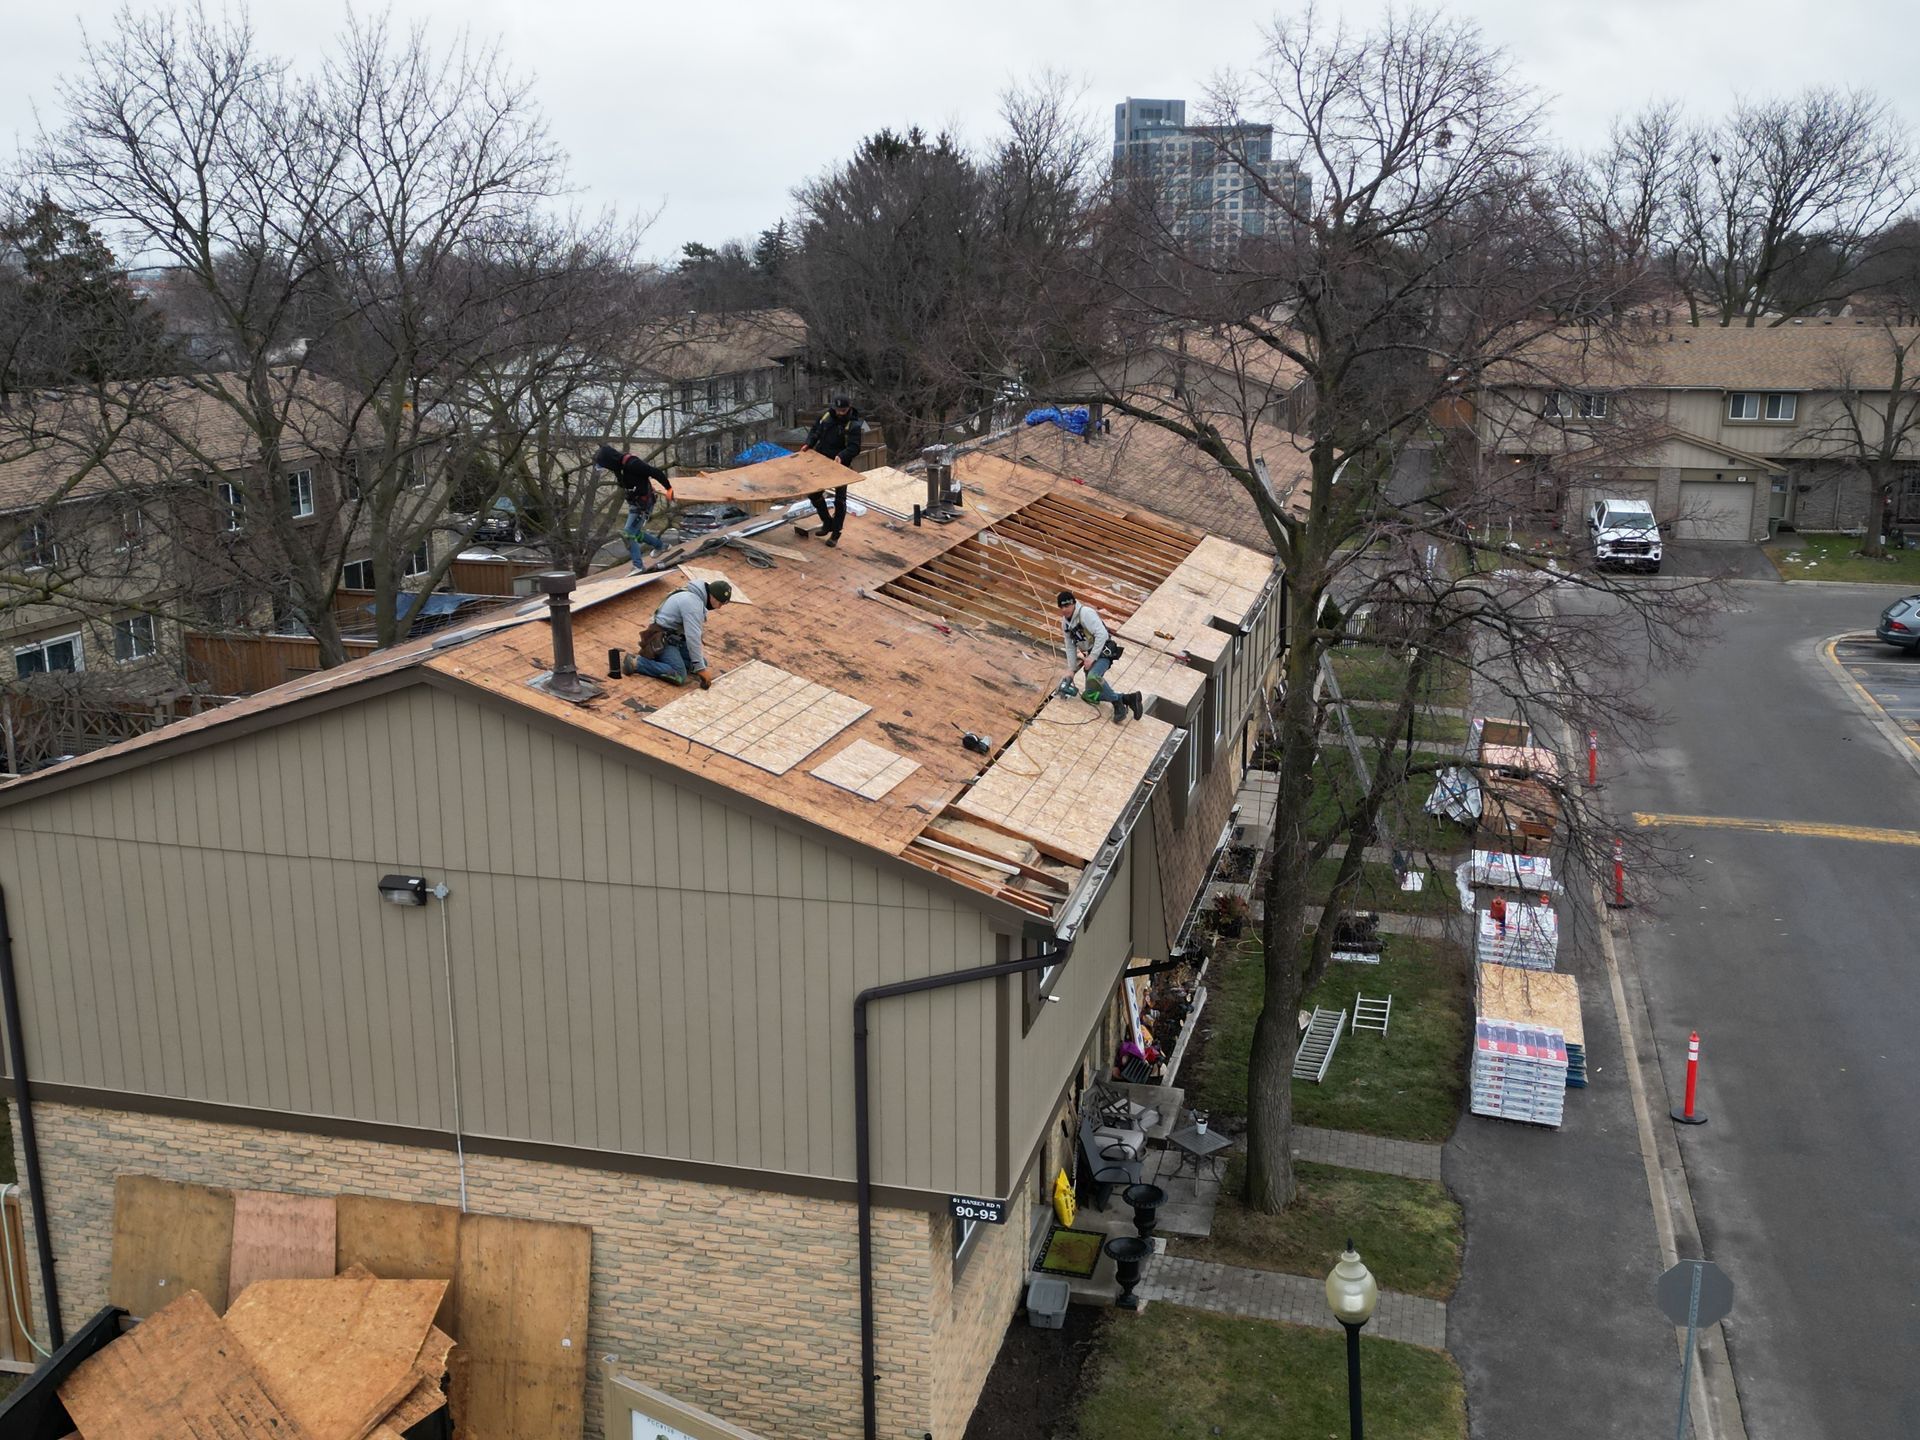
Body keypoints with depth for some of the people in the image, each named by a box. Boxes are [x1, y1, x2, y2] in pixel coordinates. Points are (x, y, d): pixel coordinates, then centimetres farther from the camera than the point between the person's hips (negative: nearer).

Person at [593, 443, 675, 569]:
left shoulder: (632, 464, -27)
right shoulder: (619, 467, 2)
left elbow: (656, 472, -24)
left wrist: (668, 489, -16)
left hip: (642, 505, -9)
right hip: (633, 504, 9)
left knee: (628, 535, -11)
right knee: (635, 533, 20)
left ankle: (638, 566, -4)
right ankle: (660, 544, 41)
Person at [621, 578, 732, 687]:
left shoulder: (698, 596, 6)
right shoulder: (692, 602, -25)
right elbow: (693, 637, -27)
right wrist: (701, 669, -23)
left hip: (675, 638, 10)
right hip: (662, 639, -10)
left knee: (701, 662, 5)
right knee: (678, 677, -23)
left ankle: (658, 657, 10)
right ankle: (636, 662, -13)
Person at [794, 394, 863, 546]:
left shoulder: (853, 425, -17)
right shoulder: (825, 415, -3)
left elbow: (854, 447, -21)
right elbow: (815, 431, 9)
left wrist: (841, 456, -37)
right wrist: (809, 444, -8)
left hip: (840, 464, -5)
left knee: (839, 500, -1)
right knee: (814, 491, 8)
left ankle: (835, 534, 8)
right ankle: (827, 523, 26)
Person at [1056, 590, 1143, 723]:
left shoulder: (1085, 613, -17)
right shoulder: (1065, 621, 9)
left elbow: (1102, 634, -25)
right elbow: (1070, 647, 13)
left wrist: (1092, 657, -26)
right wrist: (1071, 669, 7)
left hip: (1103, 652, -9)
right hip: (1090, 655, 9)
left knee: (1093, 678, -38)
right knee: (1090, 696, 2)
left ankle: (1117, 702, -21)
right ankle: (1127, 699, 6)